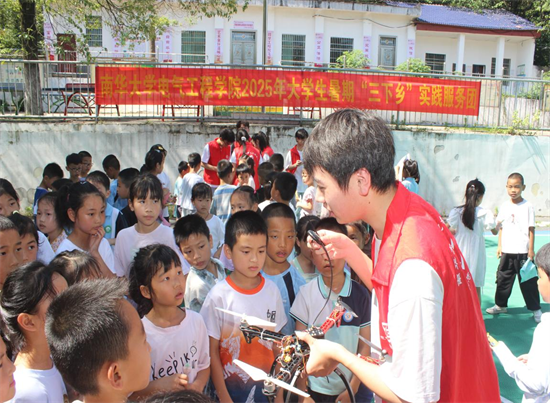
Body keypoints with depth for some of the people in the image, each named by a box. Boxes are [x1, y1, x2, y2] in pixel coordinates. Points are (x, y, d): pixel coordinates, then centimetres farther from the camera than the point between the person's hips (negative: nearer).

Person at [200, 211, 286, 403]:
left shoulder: (272, 291, -6)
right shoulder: (219, 295, -14)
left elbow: (277, 344, 1)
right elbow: (212, 351, -8)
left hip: (266, 386, 2)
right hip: (231, 387, -2)